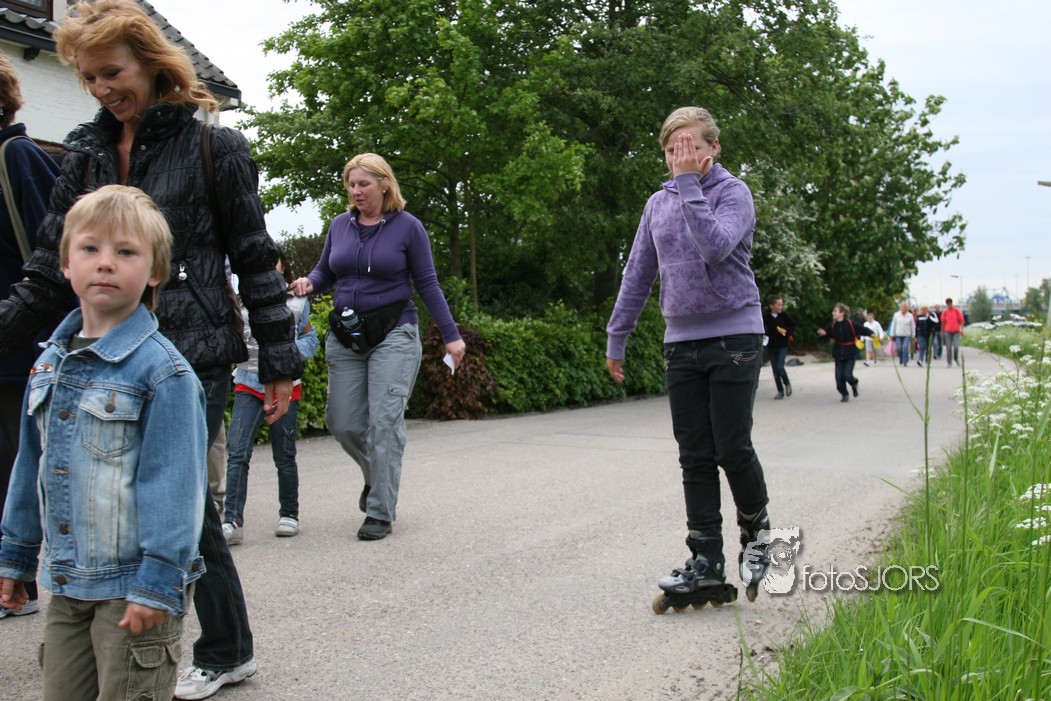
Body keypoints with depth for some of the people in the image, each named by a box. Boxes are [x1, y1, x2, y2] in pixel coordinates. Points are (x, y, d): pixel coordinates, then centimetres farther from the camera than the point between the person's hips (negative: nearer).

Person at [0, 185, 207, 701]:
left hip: (131, 588, -7)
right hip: (67, 582, 7)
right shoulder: (51, 362, 7)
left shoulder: (161, 369, -15)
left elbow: (173, 481, -17)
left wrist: (157, 582, -19)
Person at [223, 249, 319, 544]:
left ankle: (289, 514, 23)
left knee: (284, 456, 7)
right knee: (237, 452, -11)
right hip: (249, 384, 0)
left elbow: (310, 341, 5)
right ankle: (232, 522, -11)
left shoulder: (298, 303, 6)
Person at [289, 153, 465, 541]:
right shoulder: (340, 225, 9)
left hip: (393, 334, -4)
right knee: (342, 422, 4)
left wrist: (451, 335, -2)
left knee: (384, 420, -10)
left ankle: (381, 512, -3)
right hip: (345, 335, 5)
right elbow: (325, 272, 17)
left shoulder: (407, 226, -2)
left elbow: (427, 284, 0)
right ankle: (376, 475, 33)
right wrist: (308, 283, -7)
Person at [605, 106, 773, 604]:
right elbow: (638, 274, 17)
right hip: (681, 343, 5)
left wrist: (689, 183, -18)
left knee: (733, 448, -5)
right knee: (695, 457, 4)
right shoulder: (658, 203, 13)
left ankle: (756, 531, 22)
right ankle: (706, 560, 10)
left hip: (734, 336, -5)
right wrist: (616, 337, 16)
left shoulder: (733, 193, -4)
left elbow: (716, 247, -23)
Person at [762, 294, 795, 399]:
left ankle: (787, 384, 12)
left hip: (782, 346, -2)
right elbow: (761, 328, 2)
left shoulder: (784, 315, -7)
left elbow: (793, 326, 4)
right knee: (775, 370, 6)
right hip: (771, 346, 2)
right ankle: (780, 391, 18)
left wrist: (786, 331, -13)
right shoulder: (765, 316, -8)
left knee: (780, 367, -15)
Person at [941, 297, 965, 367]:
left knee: (956, 347, -13)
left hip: (956, 332, -1)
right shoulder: (945, 312, 6)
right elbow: (943, 322, 14)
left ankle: (956, 358, 16)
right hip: (948, 332, 1)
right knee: (948, 348, -1)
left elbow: (961, 321, 3)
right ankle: (949, 363, 7)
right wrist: (942, 332, 16)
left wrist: (962, 329, -8)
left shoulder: (957, 311, 2)